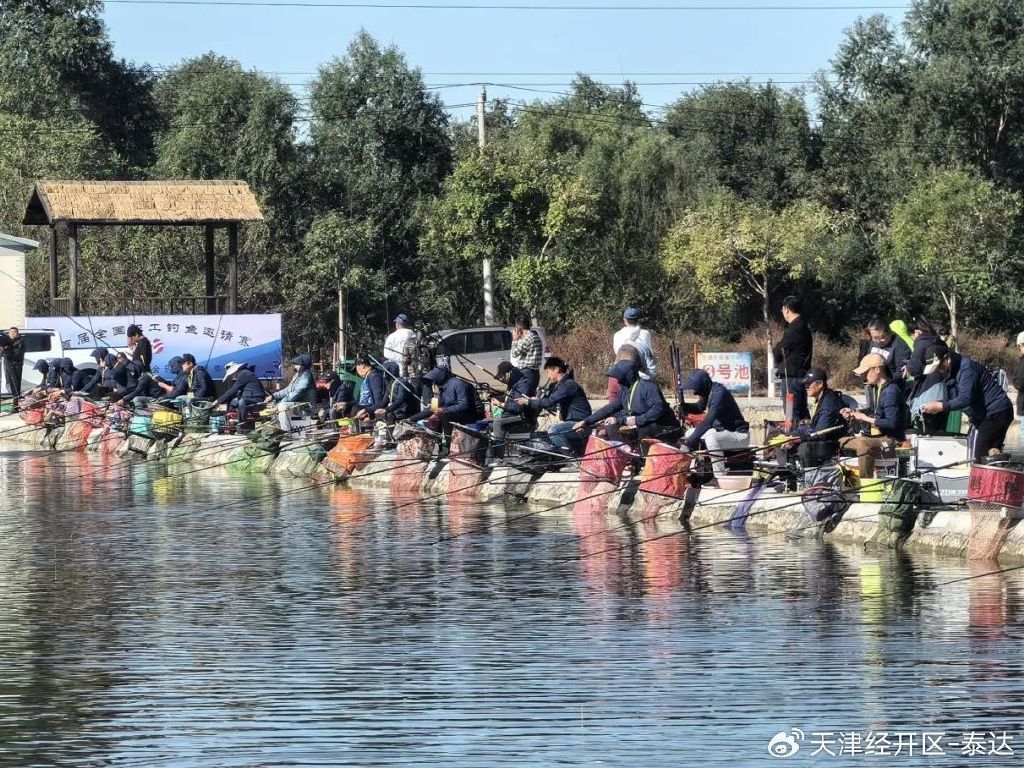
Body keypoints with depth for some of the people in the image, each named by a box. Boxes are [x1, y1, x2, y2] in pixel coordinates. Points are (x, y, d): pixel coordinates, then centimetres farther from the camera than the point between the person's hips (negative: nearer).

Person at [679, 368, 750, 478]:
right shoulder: (708, 393, 5)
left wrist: (694, 437, -36)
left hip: (739, 435, -10)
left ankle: (720, 477, -31)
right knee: (690, 433, 11)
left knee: (710, 435, -36)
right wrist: (683, 406, 4)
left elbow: (709, 419, -34)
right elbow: (699, 408, 25)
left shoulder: (719, 393, -24)